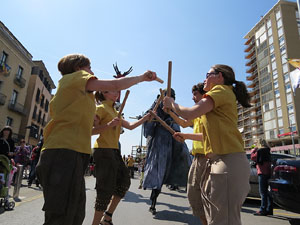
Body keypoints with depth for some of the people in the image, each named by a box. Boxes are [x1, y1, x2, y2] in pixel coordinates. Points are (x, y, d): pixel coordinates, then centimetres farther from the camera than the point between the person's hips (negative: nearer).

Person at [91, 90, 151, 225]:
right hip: (103, 150, -9)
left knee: (124, 181, 9)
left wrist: (147, 117, 13)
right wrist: (109, 125, -24)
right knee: (106, 189, -6)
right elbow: (91, 130, -12)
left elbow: (130, 126, 18)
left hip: (114, 151, 9)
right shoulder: (101, 108, -4)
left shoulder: (115, 111, 22)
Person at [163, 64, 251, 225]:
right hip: (217, 161, 10)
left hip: (228, 161, -10)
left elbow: (189, 114, -15)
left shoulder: (220, 90, -5)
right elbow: (210, 134, 26)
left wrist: (172, 104, 4)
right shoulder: (226, 97, 24)